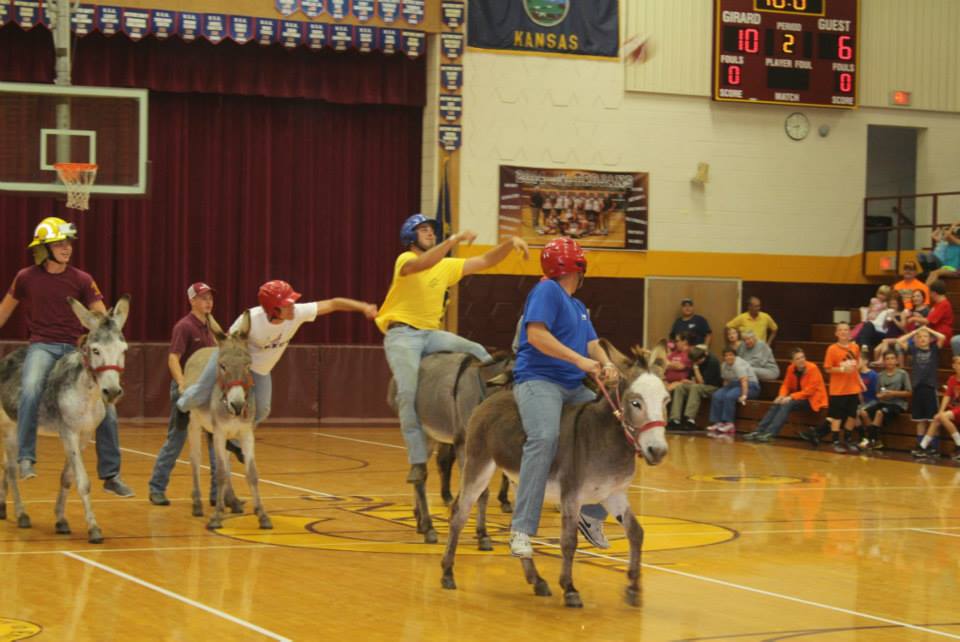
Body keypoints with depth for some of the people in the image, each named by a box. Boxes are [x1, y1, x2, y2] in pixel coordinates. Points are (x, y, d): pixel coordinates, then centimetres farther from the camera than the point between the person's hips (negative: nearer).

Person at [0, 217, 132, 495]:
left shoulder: (82, 280, 1)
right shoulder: (26, 278, 2)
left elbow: (102, 318, 1)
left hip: (74, 348, 2)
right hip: (41, 346, -2)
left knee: (106, 409, -4)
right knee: (30, 390, -34)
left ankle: (110, 475, 11)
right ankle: (26, 459, -27)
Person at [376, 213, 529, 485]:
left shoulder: (447, 266, 13)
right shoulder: (405, 260, -4)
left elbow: (485, 261, 9)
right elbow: (424, 263, -29)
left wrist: (510, 243, -7)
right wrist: (453, 240, -39)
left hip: (431, 333, 5)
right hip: (402, 334, -5)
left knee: (477, 352, -16)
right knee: (409, 392, -21)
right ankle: (418, 461, -19)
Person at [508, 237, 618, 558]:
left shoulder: (578, 306, 23)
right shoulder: (547, 290, -4)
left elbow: (592, 344, 14)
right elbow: (535, 334, -17)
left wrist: (606, 364, -9)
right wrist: (579, 360, -20)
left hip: (573, 387, 9)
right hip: (538, 380, -9)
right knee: (545, 438, -31)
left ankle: (592, 515, 12)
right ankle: (521, 531, -31)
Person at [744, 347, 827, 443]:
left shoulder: (812, 368, -17)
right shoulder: (791, 368, 1)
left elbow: (810, 390, -21)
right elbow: (786, 385, 6)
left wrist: (791, 397, -26)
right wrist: (782, 396, -17)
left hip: (812, 400, -7)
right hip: (798, 398, 7)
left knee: (787, 404, -29)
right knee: (776, 404, -15)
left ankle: (769, 433, -39)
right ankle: (758, 431, -22)